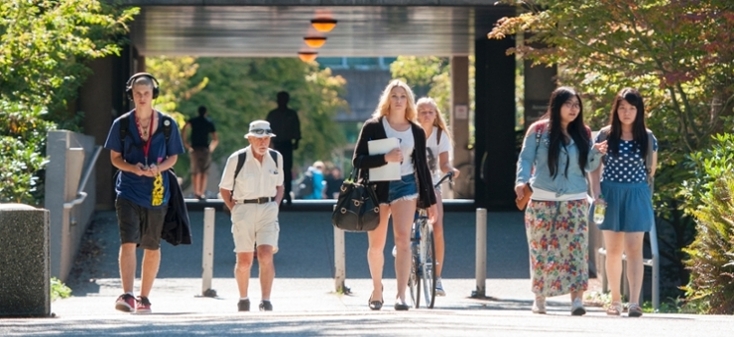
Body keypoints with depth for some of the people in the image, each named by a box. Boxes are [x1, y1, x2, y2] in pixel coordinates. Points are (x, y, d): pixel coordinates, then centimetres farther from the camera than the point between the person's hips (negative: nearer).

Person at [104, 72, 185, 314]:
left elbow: (173, 157, 8)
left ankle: (144, 297, 20)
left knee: (152, 247, 8)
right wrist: (133, 168, -14)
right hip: (128, 191, -1)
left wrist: (159, 168, -13)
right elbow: (115, 157, 6)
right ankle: (127, 295, -22)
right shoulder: (122, 124, 2)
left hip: (156, 192, 1)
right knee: (128, 242, -15)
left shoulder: (167, 124, 3)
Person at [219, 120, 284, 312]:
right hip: (243, 210, -2)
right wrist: (234, 209, -5)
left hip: (268, 209, 2)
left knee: (266, 256, -15)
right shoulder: (236, 159, -7)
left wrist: (275, 205, 4)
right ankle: (243, 299, 22)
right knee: (244, 261, 1)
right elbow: (224, 189, 4)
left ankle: (266, 300, -10)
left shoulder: (276, 158, 4)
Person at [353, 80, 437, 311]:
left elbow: (422, 166, 13)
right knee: (376, 245, 9)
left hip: (405, 186, 0)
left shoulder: (416, 132, 8)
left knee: (403, 238, -16)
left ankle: (401, 295, -21)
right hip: (377, 187, 0)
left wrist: (430, 200, 12)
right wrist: (385, 158, -21)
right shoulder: (373, 127, 0)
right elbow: (358, 160, -6)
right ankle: (377, 291, 29)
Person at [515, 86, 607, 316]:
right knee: (541, 250, 4)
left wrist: (597, 153, -8)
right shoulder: (539, 131, 0)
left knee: (575, 248, -10)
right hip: (542, 201, -1)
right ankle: (539, 298, 16)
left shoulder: (583, 134, 8)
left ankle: (577, 299, -16)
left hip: (575, 202, 1)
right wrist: (521, 181, -18)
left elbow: (588, 166, 12)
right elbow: (526, 158, -1)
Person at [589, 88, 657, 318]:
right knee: (613, 250, 8)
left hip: (636, 196, -1)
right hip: (610, 195, 1)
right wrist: (596, 193, -7)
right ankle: (615, 301, 18)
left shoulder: (647, 137, -1)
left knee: (634, 249, -9)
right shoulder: (605, 135, 0)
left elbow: (651, 168, 12)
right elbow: (595, 167, 3)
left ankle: (634, 302, -16)